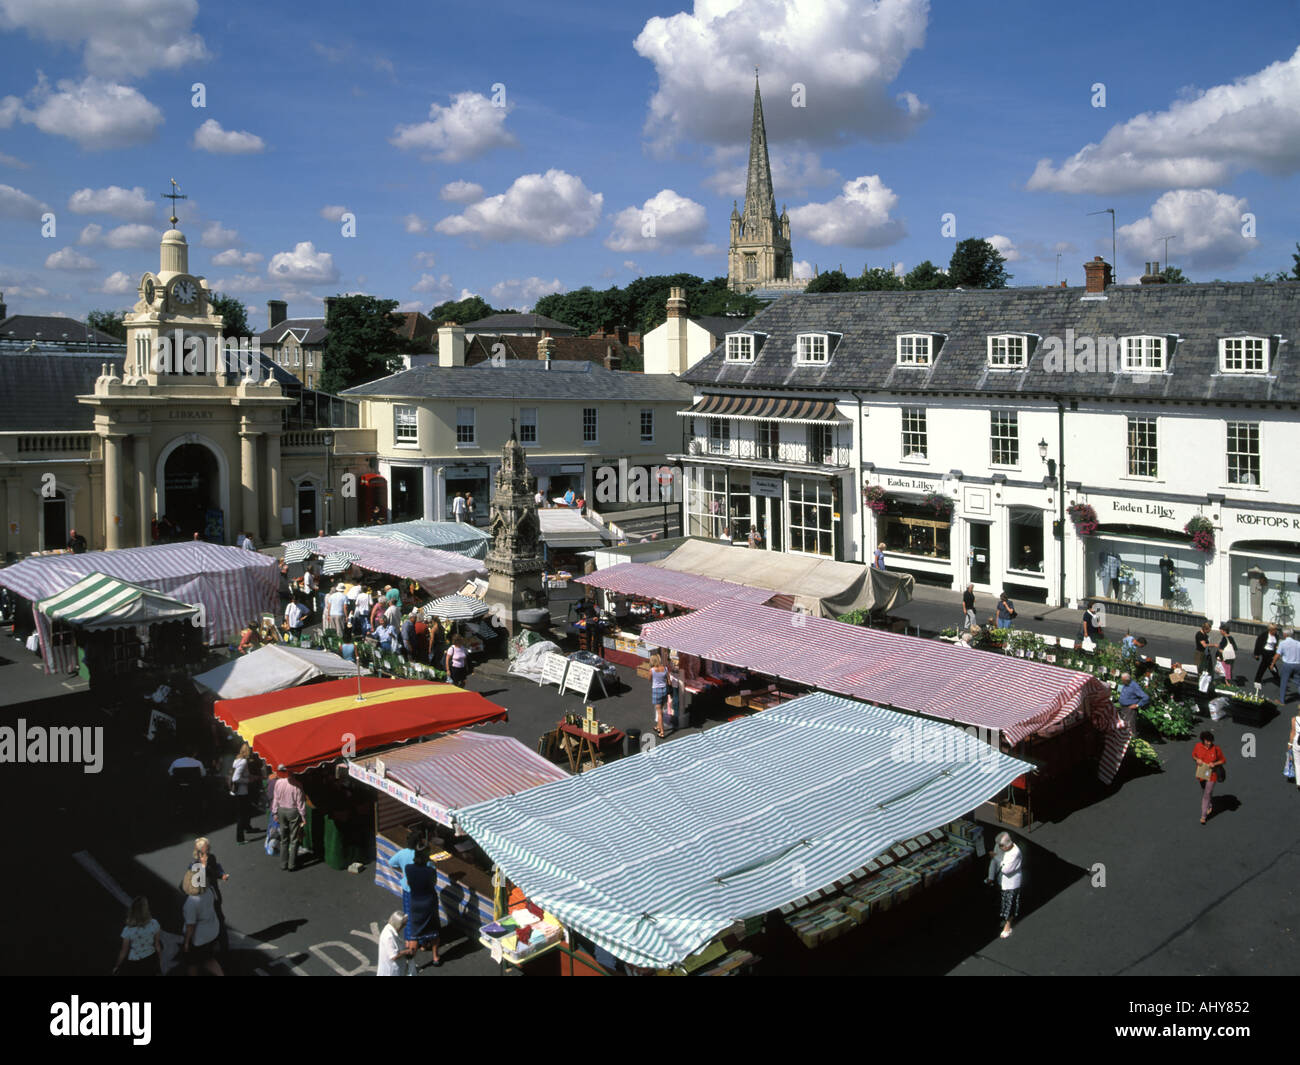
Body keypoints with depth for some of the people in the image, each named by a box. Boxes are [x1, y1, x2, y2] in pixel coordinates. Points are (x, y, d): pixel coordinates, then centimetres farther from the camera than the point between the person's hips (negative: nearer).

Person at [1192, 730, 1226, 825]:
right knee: (1204, 791, 25)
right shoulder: (1198, 746, -15)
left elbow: (1223, 760, -6)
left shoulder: (1216, 749, -21)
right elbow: (1193, 754, 4)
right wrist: (1197, 759, -17)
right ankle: (1211, 805, 55)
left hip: (1212, 774, -3)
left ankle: (1203, 816, 12)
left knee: (1207, 794, -2)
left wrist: (1214, 764, -23)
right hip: (1201, 773, 4)